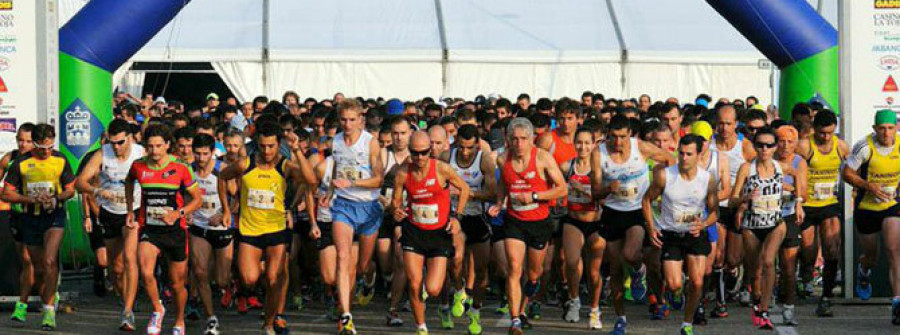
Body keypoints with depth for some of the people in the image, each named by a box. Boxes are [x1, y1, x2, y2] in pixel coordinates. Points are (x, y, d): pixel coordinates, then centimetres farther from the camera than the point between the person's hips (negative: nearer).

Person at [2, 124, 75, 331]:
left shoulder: (60, 161, -1)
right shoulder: (21, 163, -4)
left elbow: (70, 189, 9)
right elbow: (7, 194, -3)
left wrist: (56, 198, -12)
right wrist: (32, 199, -17)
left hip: (54, 216, -1)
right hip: (30, 219, 1)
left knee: (50, 261, -19)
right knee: (39, 267, 9)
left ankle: (49, 311, -17)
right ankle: (48, 298, 34)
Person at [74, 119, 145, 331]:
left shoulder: (142, 154, -13)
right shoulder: (102, 155, -12)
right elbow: (80, 182, -16)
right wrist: (97, 191, -35)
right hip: (109, 213, 3)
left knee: (129, 257, -23)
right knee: (117, 268, 10)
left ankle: (128, 313, -26)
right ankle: (126, 303, 33)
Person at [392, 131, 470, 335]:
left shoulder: (442, 169, -14)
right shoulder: (403, 173, -7)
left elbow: (464, 189, 2)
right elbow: (395, 200, 7)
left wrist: (456, 216, -5)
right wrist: (396, 211, -16)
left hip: (439, 233, -2)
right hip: (413, 232, 2)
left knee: (433, 290, -9)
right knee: (414, 286, -6)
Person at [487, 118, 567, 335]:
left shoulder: (542, 158, -12)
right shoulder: (503, 160, -3)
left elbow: (562, 188, -10)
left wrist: (534, 196, -19)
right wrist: (498, 204, 4)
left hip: (539, 222, 0)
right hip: (514, 221, 1)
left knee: (534, 273, 13)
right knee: (514, 269, -15)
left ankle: (521, 310, 38)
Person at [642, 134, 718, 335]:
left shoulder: (708, 181, -10)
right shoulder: (664, 176, -13)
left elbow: (713, 212, 2)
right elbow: (647, 200, 1)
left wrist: (703, 225, -19)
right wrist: (651, 229, -8)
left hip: (696, 235, 1)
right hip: (670, 235, -1)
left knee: (697, 283, -7)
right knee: (674, 285, -11)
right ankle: (667, 294, 27)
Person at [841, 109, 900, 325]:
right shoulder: (864, 147, -17)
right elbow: (847, 173, -10)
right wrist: (869, 186, -23)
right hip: (865, 208, -1)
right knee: (871, 256, 13)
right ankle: (863, 273, 53)